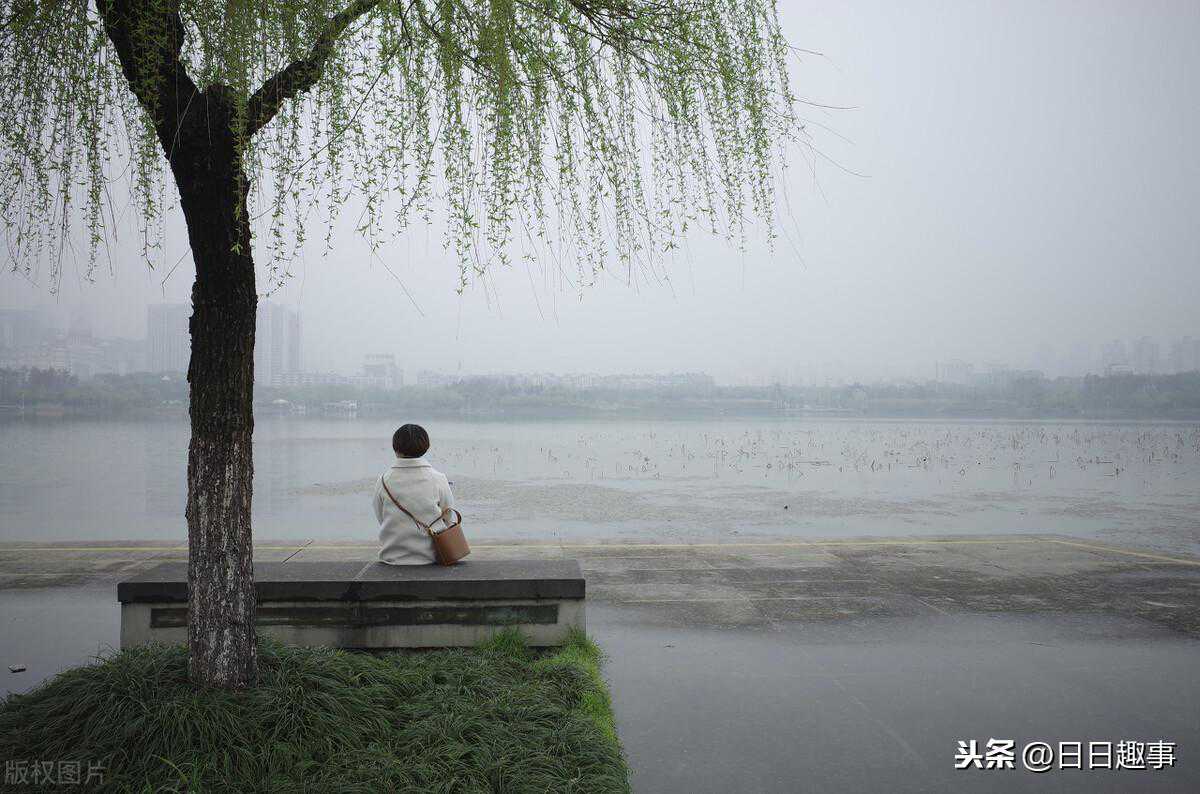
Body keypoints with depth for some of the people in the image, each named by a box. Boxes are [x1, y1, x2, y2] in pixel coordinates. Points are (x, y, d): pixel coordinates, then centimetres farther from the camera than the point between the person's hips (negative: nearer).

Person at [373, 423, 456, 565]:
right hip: (429, 557, -1)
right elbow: (448, 520, 4)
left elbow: (381, 519, 6)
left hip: (392, 557, 1)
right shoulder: (438, 479, -7)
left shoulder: (384, 481, -5)